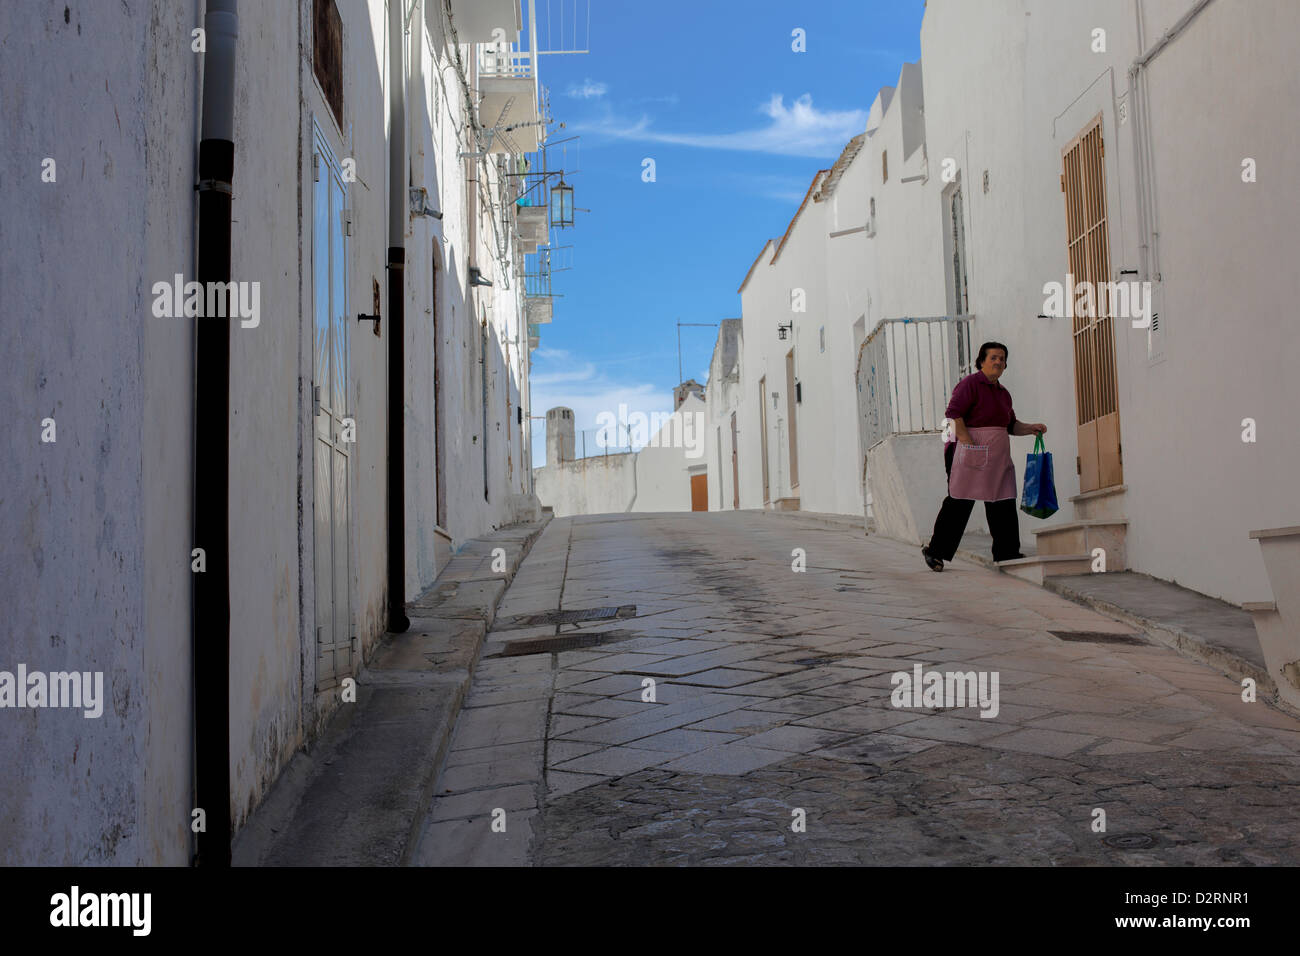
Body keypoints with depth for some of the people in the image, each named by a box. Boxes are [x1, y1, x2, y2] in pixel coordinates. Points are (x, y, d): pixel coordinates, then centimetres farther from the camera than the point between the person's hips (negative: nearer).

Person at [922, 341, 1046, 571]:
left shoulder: (1003, 393, 20)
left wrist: (1031, 428, 9)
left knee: (1003, 502, 4)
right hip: (972, 451, -8)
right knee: (960, 502, -6)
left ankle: (1006, 553, 10)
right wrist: (969, 444, -21)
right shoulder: (970, 383, -6)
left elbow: (1010, 425, 27)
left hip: (998, 455, 8)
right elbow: (954, 413, -16)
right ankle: (935, 550, 3)